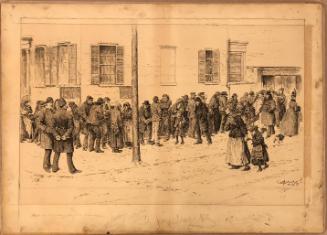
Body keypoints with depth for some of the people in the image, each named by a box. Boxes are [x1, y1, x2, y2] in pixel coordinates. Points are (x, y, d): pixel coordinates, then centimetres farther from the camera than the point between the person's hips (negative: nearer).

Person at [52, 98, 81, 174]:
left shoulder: (55, 115, -6)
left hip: (58, 136, 2)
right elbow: (71, 127, -15)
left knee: (57, 153, 16)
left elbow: (53, 126, -9)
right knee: (69, 153, 4)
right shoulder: (68, 115, -12)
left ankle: (55, 168, 22)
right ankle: (72, 169, 8)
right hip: (67, 136, -2)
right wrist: (66, 135, -14)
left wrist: (56, 135, -10)